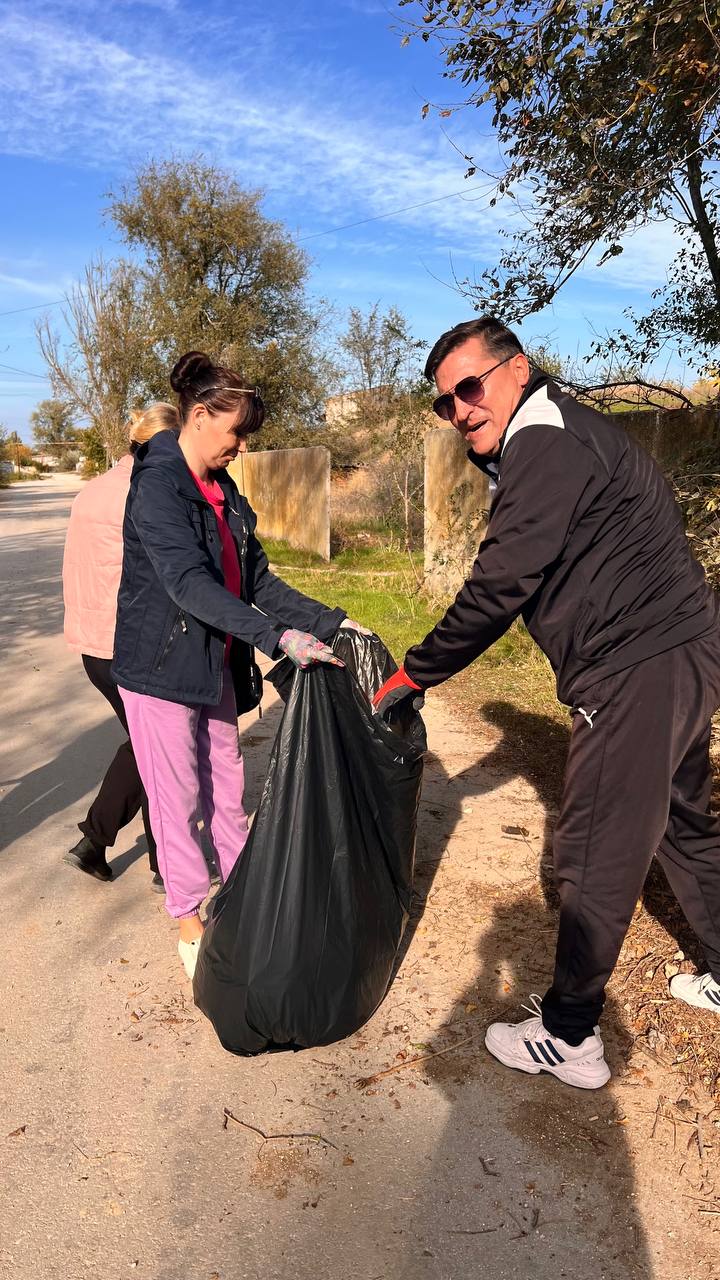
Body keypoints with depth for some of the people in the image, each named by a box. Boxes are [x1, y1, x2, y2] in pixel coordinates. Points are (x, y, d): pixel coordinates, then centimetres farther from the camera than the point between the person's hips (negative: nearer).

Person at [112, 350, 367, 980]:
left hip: (215, 664, 8)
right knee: (178, 798, 5)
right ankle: (190, 924, 22)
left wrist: (330, 622, 0)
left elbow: (257, 578, 8)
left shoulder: (224, 490, 9)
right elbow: (189, 583, -29)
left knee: (227, 786, 16)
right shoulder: (158, 485, -17)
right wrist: (276, 637, -37)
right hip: (161, 667, -7)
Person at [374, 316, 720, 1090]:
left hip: (641, 670, -11)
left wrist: (410, 676, -12)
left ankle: (568, 1038, 15)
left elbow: (498, 588, -20)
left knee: (595, 857, -1)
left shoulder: (546, 443, -15)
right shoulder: (561, 438, 17)